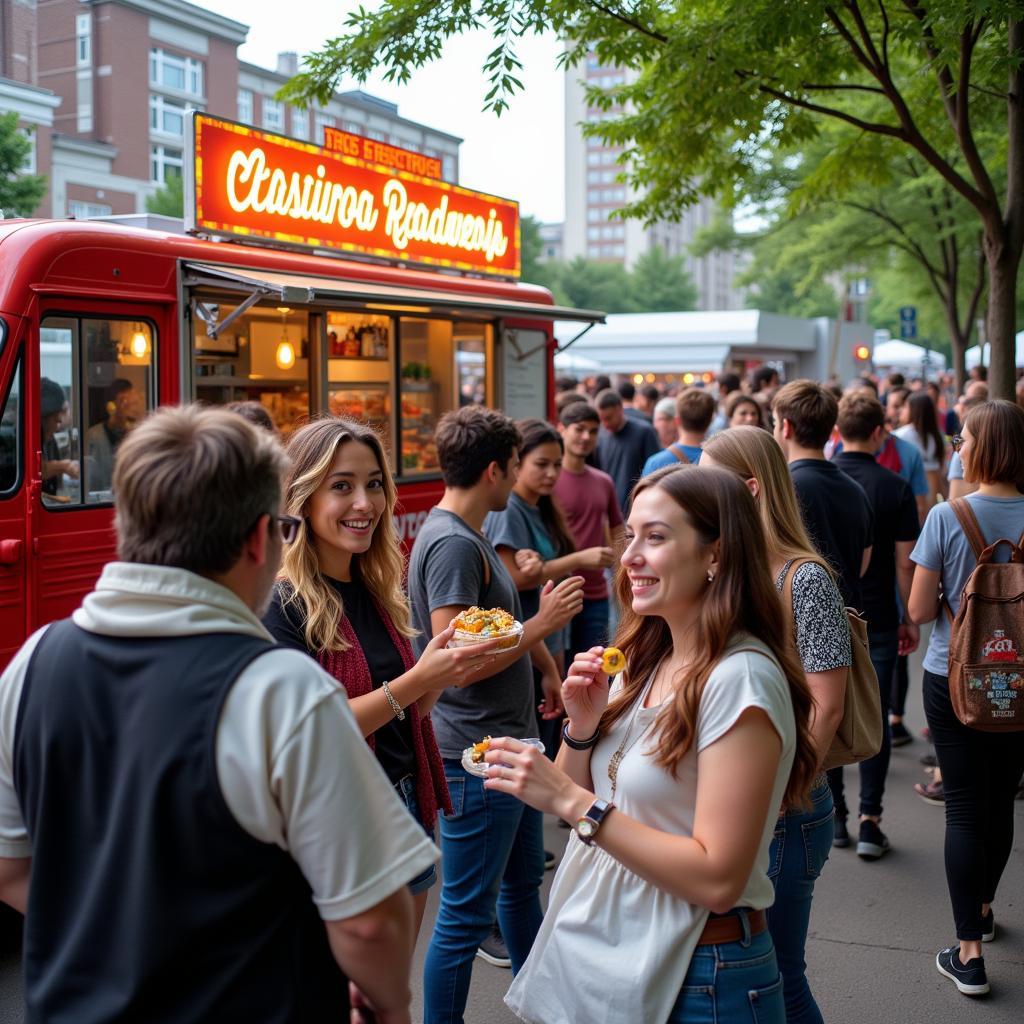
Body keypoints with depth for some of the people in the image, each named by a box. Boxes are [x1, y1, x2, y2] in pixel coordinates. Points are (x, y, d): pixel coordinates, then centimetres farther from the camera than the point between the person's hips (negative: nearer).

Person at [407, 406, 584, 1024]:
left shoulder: (469, 536, 11)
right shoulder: (451, 544, -21)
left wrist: (542, 677, 16)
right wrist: (544, 623, -18)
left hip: (508, 741, 11)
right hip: (476, 753, -11)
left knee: (523, 882, 24)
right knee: (468, 913, 0)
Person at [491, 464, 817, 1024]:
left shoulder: (740, 679, -20)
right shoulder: (645, 661, 3)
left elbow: (718, 880, -24)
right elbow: (581, 800, 8)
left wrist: (572, 801, -26)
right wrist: (582, 725, -10)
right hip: (600, 955, 7)